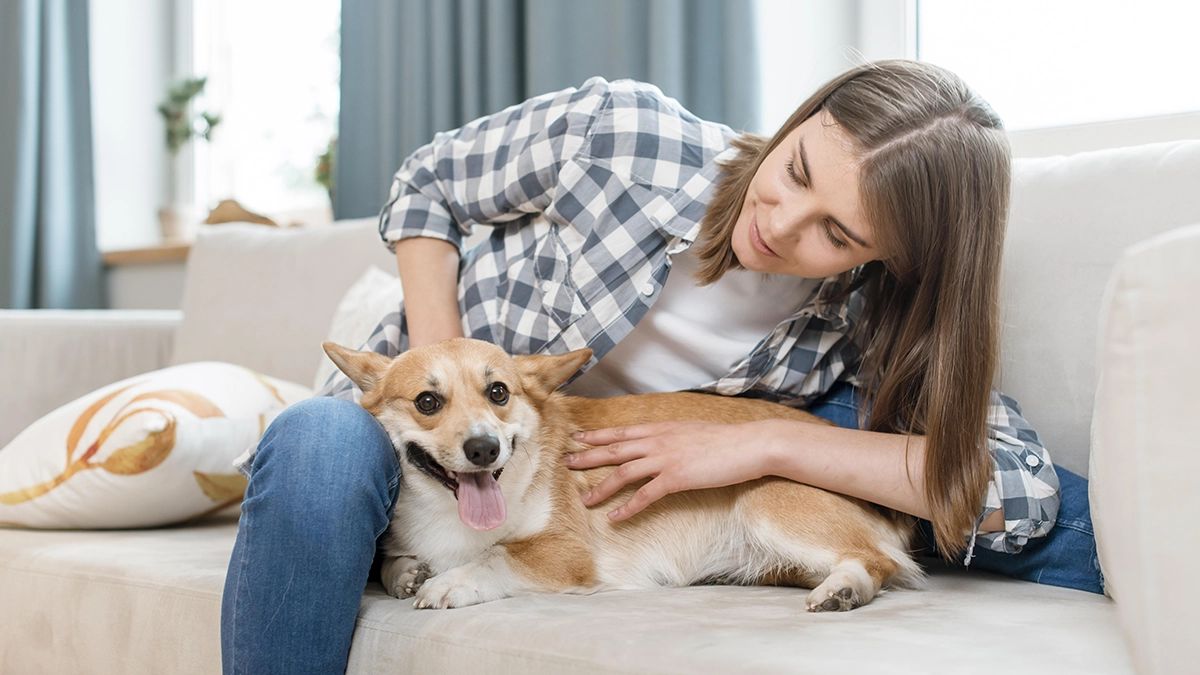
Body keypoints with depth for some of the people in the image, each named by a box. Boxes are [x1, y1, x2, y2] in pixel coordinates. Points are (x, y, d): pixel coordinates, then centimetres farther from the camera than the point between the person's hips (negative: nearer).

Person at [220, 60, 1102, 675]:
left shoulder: (864, 317, -15)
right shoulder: (616, 129, -20)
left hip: (625, 492, 1)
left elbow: (1022, 491, -26)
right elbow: (425, 186, -3)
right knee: (321, 442, -40)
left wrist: (765, 442, -31)